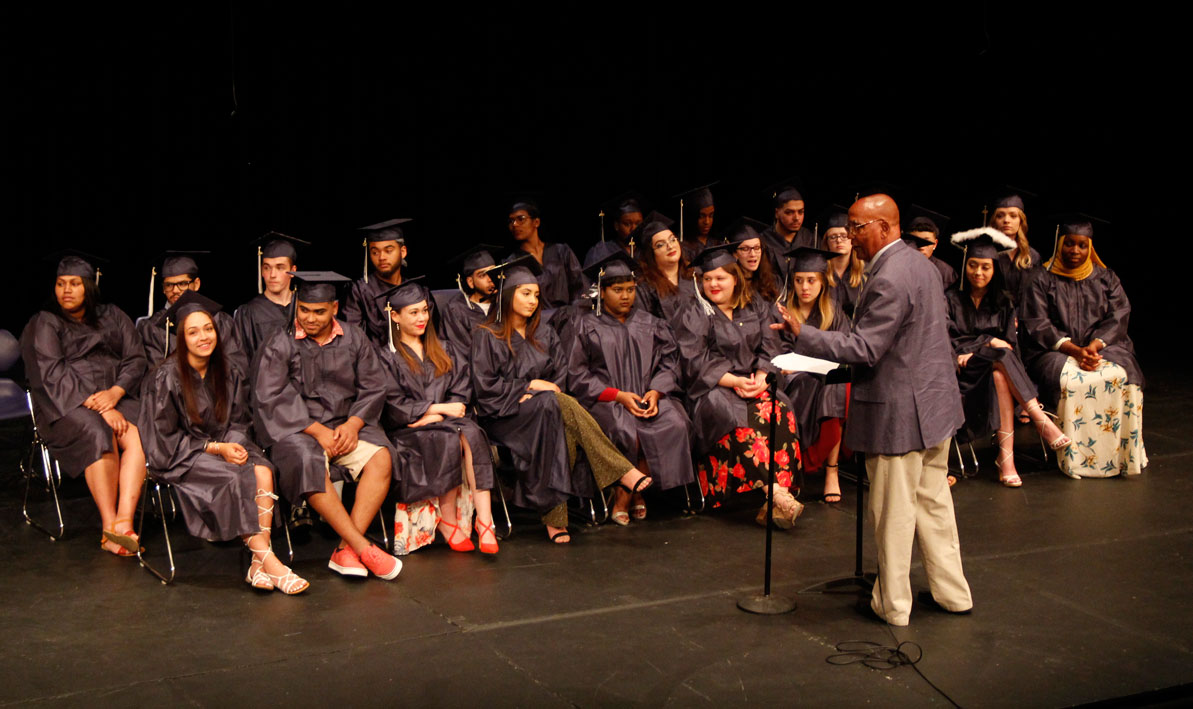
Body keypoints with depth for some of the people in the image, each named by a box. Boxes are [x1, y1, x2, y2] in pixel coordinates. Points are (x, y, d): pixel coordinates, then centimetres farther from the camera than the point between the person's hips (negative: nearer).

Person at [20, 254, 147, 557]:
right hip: (64, 405, -3)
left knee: (139, 434, -30)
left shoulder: (112, 317, 18)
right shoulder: (43, 324, 7)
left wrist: (116, 392, -12)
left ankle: (123, 522, -39)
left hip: (114, 398, 3)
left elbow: (136, 359, 9)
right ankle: (109, 526, -32)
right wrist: (98, 406, -19)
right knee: (97, 433, -35)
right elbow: (52, 375, -7)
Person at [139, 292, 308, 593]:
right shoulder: (166, 378, -8)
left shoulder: (230, 372, 6)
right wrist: (216, 448, -17)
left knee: (263, 472, -28)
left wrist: (235, 444, -12)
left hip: (225, 446, 4)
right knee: (236, 479, -33)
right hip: (181, 458, -4)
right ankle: (270, 562, -33)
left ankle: (259, 564, -33)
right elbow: (166, 438, -8)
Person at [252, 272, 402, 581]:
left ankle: (346, 549, -29)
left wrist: (353, 424, -11)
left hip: (347, 425, 3)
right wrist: (317, 431, -17)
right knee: (309, 463, -36)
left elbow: (374, 387, 7)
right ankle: (363, 548, -33)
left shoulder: (354, 339, 9)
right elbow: (270, 398, -9)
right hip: (296, 428, -3)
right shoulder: (280, 345, -1)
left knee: (381, 458, -27)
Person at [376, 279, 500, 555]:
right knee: (448, 440, -35)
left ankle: (484, 521, -39)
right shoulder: (387, 358, 5)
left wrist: (434, 415, -8)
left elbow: (461, 391, 11)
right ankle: (447, 520, -26)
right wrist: (439, 408, -12)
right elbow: (394, 407, -5)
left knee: (471, 434, -32)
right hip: (406, 432, -3)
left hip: (444, 421, 3)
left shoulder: (445, 351, 21)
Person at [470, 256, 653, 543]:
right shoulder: (486, 336, 4)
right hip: (504, 416, -5)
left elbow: (560, 373, 12)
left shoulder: (544, 336, 21)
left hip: (543, 413, 5)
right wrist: (531, 385, -9)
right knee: (560, 405, -35)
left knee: (567, 431, -34)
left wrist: (536, 395, -8)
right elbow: (484, 386, -5)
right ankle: (621, 472, -40)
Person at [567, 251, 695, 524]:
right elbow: (578, 375, 0)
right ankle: (628, 495, -10)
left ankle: (629, 495, -14)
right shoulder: (587, 326, 7)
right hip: (604, 399, -3)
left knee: (675, 425, -28)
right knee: (626, 432, -35)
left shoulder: (649, 324, 18)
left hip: (647, 396, 3)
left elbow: (668, 362, 11)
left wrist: (656, 391, -11)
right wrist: (618, 395, -12)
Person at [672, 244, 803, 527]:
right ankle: (775, 493, -41)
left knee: (779, 411, -29)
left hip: (754, 383, 4)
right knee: (742, 418, -36)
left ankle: (776, 502, -35)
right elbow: (695, 362, -5)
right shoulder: (692, 317, 6)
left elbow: (769, 349, 10)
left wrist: (761, 377, -12)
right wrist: (734, 381, -17)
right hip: (711, 390, -3)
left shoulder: (752, 312, 19)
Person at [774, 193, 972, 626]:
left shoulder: (888, 281, -22)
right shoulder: (920, 264, 9)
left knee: (894, 511, 3)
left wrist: (802, 334, -25)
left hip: (900, 412, -10)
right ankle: (952, 593, 28)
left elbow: (864, 349, -24)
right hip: (935, 402, 10)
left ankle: (893, 605, 15)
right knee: (933, 501, 19)